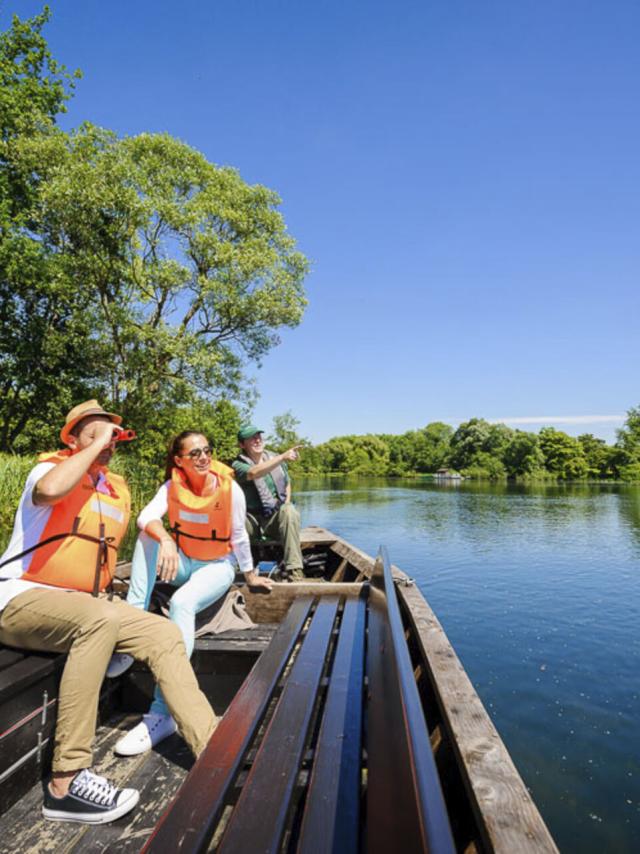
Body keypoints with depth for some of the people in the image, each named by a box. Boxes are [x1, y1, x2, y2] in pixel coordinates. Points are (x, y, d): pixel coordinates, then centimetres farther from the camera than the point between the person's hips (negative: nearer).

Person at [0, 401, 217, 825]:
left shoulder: (118, 489, 11)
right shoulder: (52, 467, -8)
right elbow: (49, 490, -36)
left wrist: (105, 590, 8)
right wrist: (96, 444, -23)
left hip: (85, 605, 7)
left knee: (165, 633, -9)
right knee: (99, 620, -37)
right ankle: (66, 783, -29)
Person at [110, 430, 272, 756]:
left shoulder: (229, 489, -16)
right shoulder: (172, 486, -10)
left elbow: (238, 537, -5)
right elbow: (146, 517, -27)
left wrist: (250, 575, 7)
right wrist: (165, 540, -48)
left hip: (216, 567, -3)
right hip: (182, 563, 4)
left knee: (182, 603, -34)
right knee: (149, 534, -23)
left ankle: (162, 714, -29)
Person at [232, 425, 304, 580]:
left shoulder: (276, 459, 9)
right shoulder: (239, 464, -7)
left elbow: (287, 484, 23)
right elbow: (254, 473, -32)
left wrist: (286, 504, 4)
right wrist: (283, 457, -42)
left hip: (276, 518, 3)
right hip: (252, 519, -2)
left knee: (289, 512, -32)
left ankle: (294, 570, -33)